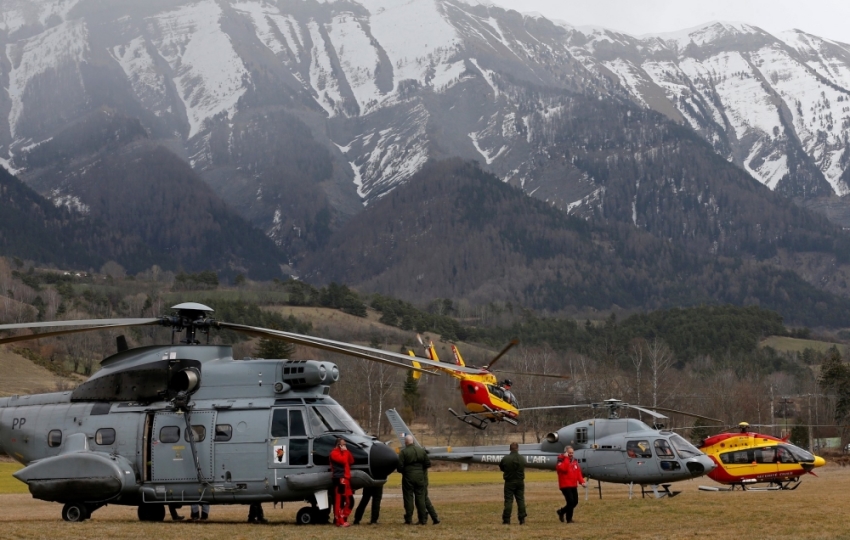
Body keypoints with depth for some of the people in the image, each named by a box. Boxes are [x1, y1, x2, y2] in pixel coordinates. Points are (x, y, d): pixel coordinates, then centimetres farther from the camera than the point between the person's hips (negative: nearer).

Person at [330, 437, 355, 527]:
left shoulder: (343, 453, 26)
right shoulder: (334, 453, -6)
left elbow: (351, 461, 19)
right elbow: (343, 460, -20)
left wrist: (347, 451, 9)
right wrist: (345, 452, -6)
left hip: (346, 478, 10)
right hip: (339, 478, -10)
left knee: (349, 499, 10)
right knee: (340, 500, -11)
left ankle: (343, 519, 16)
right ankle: (340, 521, -13)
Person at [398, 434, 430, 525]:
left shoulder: (403, 452, -10)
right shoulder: (421, 450, 4)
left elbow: (400, 466, -12)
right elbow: (428, 464, 7)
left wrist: (403, 471, 10)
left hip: (408, 477, -4)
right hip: (420, 477, 4)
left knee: (408, 498, 3)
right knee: (420, 497, 8)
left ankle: (409, 519, 3)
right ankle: (423, 519, 7)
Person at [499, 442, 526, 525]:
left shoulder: (505, 459, -13)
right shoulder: (522, 459, -3)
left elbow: (501, 468, 1)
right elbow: (523, 468, 10)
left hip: (509, 482, -3)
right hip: (520, 482, 3)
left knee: (508, 501, 1)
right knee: (521, 500, 9)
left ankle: (506, 520, -1)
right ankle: (522, 520, 8)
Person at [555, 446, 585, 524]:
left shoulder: (574, 461, 14)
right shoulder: (561, 461, -8)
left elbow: (578, 472, 12)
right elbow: (564, 468, -29)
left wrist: (582, 482, -1)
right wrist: (566, 458, -24)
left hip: (574, 486, 8)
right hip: (565, 486, -8)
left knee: (575, 502, 9)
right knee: (570, 501, -14)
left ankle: (561, 511, 29)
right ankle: (569, 519, 0)